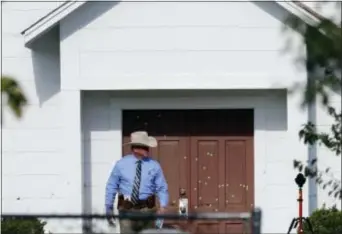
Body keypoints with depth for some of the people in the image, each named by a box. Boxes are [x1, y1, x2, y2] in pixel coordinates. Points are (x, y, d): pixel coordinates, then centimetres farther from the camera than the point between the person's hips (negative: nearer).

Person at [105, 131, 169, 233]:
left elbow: (162, 188, 2)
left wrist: (162, 206, -14)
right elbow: (111, 187, 6)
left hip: (146, 209, 1)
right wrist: (109, 208, 6)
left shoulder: (154, 165, 1)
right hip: (127, 209, -1)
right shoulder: (121, 164, 0)